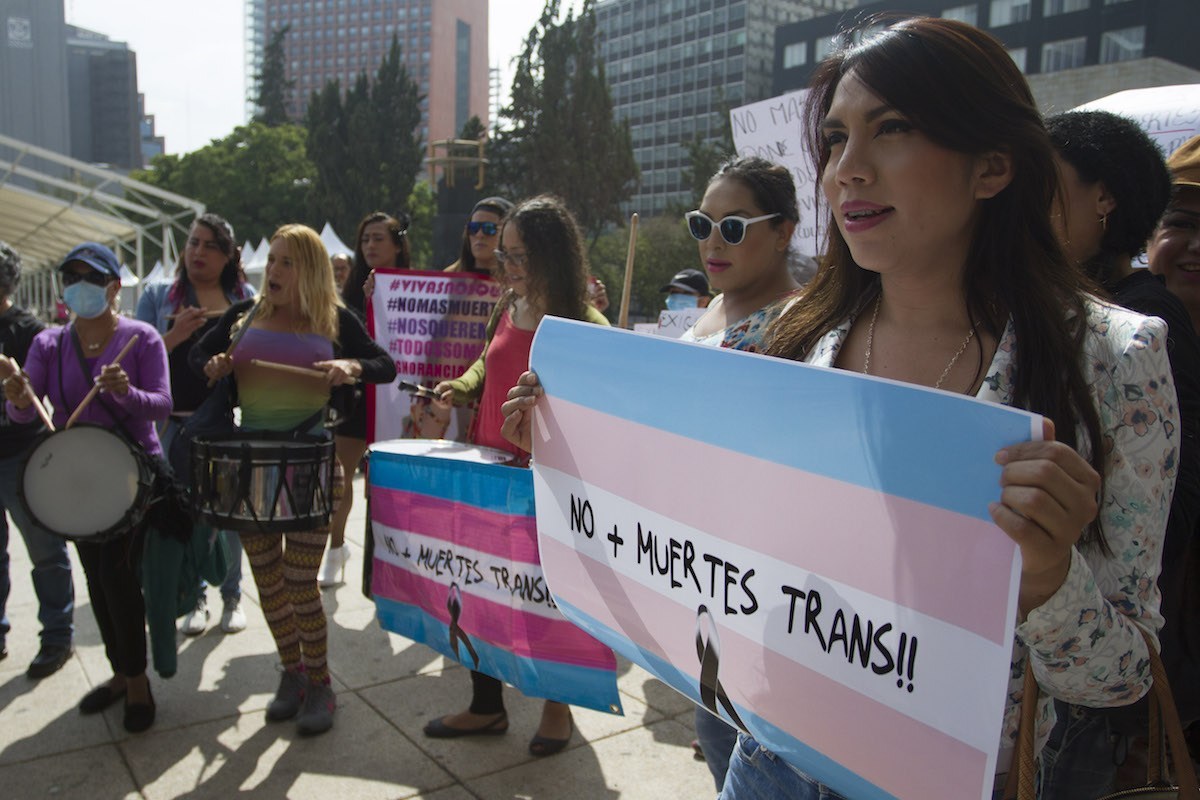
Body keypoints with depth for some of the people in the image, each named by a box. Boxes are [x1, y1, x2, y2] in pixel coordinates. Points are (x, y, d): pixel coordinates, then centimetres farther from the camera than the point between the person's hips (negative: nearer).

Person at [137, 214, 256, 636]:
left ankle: (232, 595, 22)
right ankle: (195, 598, 22)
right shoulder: (158, 295, 8)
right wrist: (175, 336, -16)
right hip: (178, 422, 0)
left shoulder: (247, 298, 8)